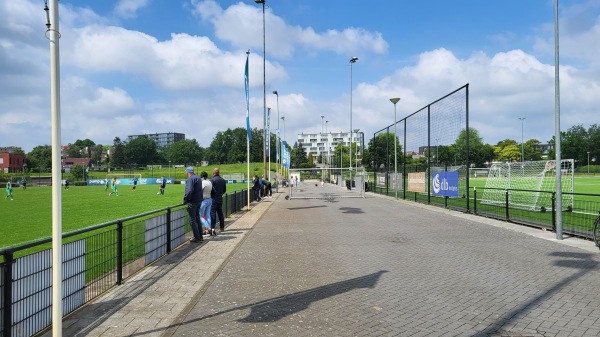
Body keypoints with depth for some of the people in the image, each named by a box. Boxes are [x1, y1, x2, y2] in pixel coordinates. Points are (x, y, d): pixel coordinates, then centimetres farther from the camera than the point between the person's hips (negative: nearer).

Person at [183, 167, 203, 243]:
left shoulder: (190, 179, -14)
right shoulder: (198, 178, 15)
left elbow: (189, 191, -24)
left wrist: (185, 200, -14)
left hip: (193, 202, -9)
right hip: (199, 201, 9)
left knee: (192, 220, -2)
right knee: (197, 219, 16)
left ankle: (197, 237, -1)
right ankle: (200, 237, 20)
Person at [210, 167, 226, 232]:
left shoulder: (212, 180, -13)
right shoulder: (223, 180, 8)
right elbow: (224, 190, 12)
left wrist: (210, 195, -1)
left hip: (213, 198, -6)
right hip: (220, 198, 6)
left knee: (212, 213, -4)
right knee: (220, 213, 15)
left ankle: (212, 227, -10)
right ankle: (222, 227, 20)